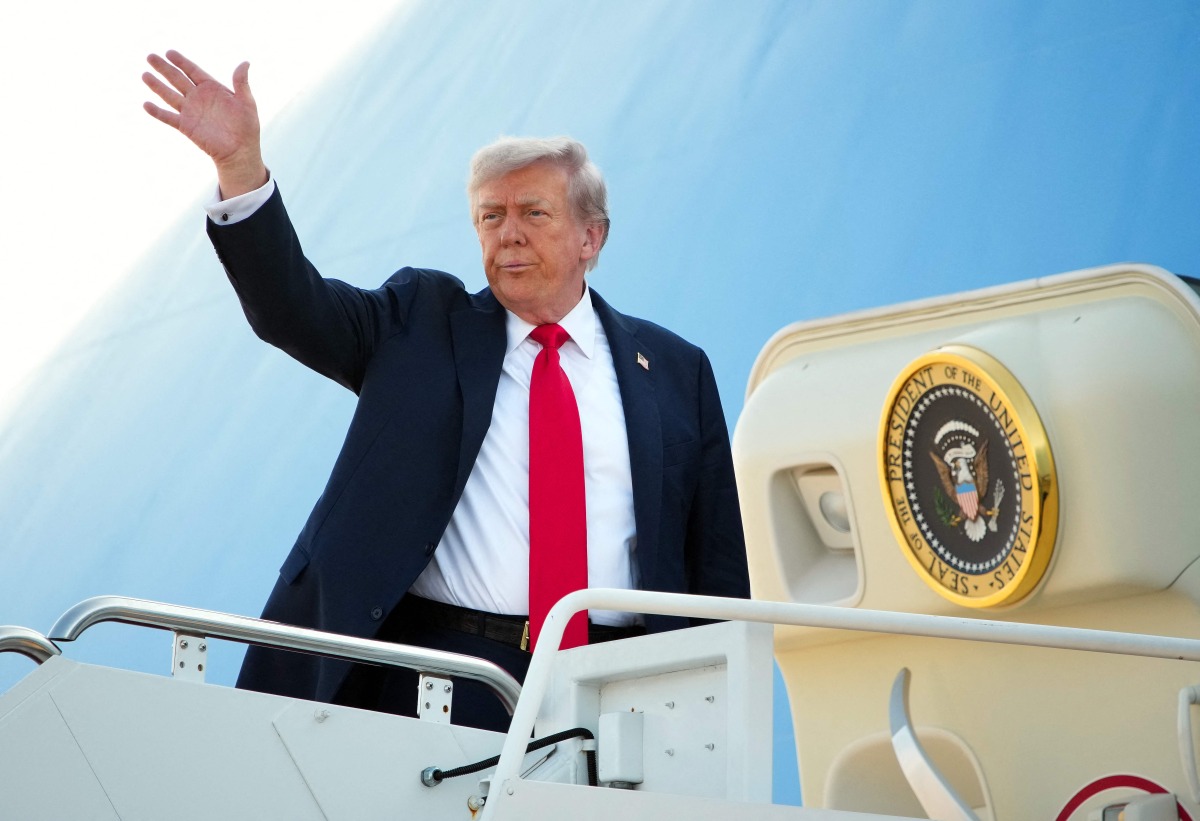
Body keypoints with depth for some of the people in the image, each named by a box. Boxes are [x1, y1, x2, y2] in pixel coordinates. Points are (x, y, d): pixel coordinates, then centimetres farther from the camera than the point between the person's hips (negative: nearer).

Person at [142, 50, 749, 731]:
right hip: (441, 686, 0)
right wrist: (242, 167, -16)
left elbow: (716, 558, 13)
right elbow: (294, 309, -2)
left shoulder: (674, 369, 13)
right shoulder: (424, 325, 13)